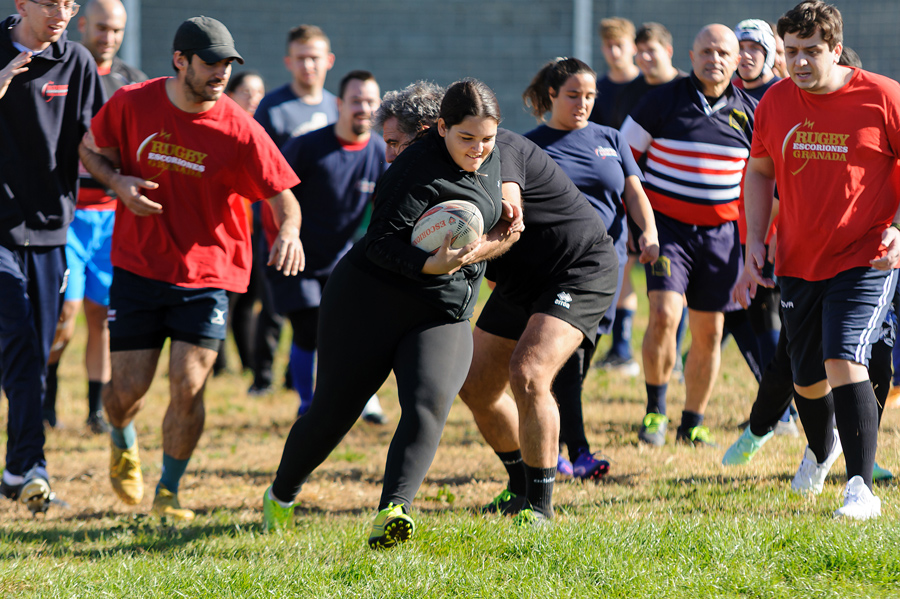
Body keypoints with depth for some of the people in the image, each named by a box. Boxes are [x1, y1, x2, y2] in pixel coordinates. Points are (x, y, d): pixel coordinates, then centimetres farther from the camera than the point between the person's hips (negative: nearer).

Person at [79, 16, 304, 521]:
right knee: (128, 389, 0)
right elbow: (92, 150, 11)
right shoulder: (132, 105, -6)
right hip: (137, 267, 1)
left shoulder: (240, 130, -11)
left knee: (189, 386, -11)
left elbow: (284, 197, -8)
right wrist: (118, 182, -10)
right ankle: (123, 443, 38)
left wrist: (289, 232, -30)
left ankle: (170, 490, 11)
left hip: (208, 275, -1)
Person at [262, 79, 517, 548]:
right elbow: (381, 241, -23)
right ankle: (280, 497, 30)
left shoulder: (489, 159, 7)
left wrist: (499, 213, 10)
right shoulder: (421, 170, -18)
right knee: (333, 412, 4)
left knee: (430, 405, -22)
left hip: (443, 316, 5)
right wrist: (428, 265, -37)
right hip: (370, 298, -5)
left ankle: (392, 512, -36)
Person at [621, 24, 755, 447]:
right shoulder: (663, 101, -5)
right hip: (666, 225, -3)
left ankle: (692, 424, 18)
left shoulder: (747, 112, 5)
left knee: (708, 332, 4)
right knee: (664, 315, -19)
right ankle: (655, 410, -1)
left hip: (719, 233, 3)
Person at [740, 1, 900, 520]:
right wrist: (755, 239, 7)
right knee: (808, 380, 14)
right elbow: (760, 171, 17)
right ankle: (820, 450, 46)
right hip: (798, 263, 5)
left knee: (844, 363, -22)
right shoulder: (776, 102, 3)